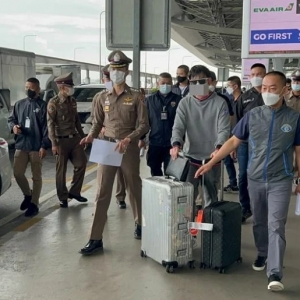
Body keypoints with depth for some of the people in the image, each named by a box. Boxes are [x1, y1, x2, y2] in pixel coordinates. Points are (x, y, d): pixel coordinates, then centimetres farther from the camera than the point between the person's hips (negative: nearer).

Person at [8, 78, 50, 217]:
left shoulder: (43, 105, -4)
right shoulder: (19, 104, 11)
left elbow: (47, 127, -8)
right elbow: (11, 119, 20)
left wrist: (44, 146, -15)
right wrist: (13, 126, -4)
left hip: (36, 147, -5)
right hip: (20, 145, 5)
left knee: (36, 176, 4)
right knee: (18, 173, 6)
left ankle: (34, 204, 15)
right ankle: (27, 195, 32)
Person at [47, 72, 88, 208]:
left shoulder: (72, 101, 8)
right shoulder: (53, 103, -11)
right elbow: (50, 124, -13)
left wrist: (82, 136, 16)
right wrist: (54, 144, -18)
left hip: (75, 138, 6)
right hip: (62, 140, -6)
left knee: (81, 163, 4)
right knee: (61, 170, 3)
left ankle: (74, 192, 20)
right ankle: (63, 198, 16)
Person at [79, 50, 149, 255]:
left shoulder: (135, 97, -2)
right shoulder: (101, 98, 7)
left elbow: (144, 125, -5)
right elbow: (97, 122, 12)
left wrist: (128, 139, -20)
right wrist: (91, 136, -9)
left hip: (129, 148, -2)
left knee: (134, 189, 12)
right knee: (102, 192, 0)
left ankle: (139, 224, 35)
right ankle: (96, 238, 3)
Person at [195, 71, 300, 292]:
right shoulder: (252, 116, -1)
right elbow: (233, 142, 2)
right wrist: (210, 163, -3)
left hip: (280, 181, -3)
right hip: (255, 179, 3)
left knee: (276, 225, -6)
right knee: (259, 222, 17)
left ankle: (275, 273, -5)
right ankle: (262, 254, 39)